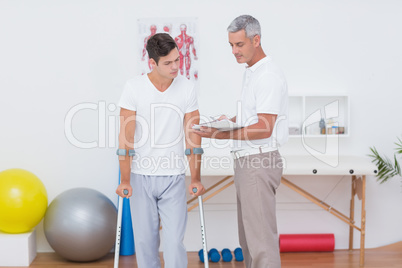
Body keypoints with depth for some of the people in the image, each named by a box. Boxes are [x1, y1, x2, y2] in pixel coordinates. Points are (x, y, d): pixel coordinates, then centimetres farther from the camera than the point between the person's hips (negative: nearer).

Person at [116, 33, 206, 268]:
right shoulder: (134, 88, -8)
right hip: (141, 176, 0)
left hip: (174, 178, 0)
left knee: (175, 241, -4)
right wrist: (125, 180, -7)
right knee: (145, 240, 9)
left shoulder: (187, 88, -4)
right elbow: (126, 137, -6)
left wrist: (196, 179, 3)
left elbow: (193, 136, 1)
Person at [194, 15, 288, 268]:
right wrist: (231, 120, 10)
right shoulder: (252, 72, 16)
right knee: (248, 232, 16)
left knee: (261, 234, -8)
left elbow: (263, 129, -21)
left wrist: (223, 134, -21)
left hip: (259, 162, -10)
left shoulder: (269, 76, -16)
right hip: (247, 160, 11)